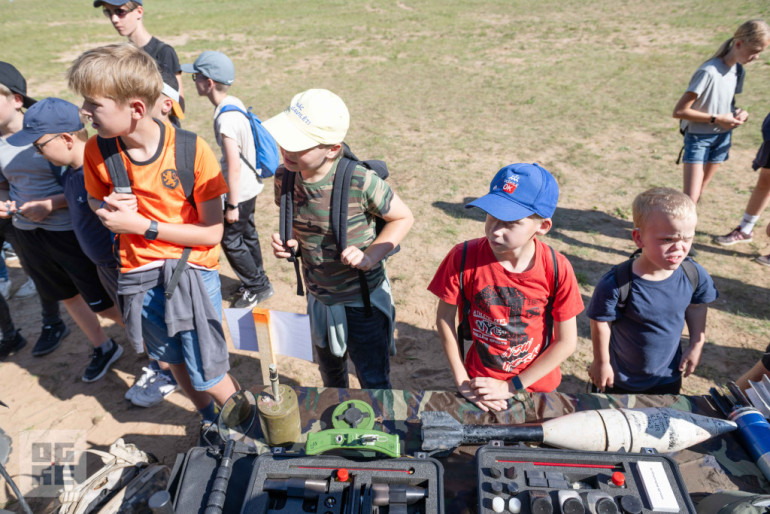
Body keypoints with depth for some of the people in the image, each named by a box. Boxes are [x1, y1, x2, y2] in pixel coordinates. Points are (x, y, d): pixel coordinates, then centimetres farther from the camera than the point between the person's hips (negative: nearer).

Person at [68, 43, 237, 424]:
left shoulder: (192, 150, -21)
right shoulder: (97, 151, -7)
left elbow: (212, 232, -17)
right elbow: (95, 199, 14)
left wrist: (143, 225, -21)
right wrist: (109, 207, -11)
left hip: (192, 271, -5)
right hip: (138, 275, 5)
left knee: (206, 373, 4)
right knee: (174, 360, 22)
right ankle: (209, 420, 49)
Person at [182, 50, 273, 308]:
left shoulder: (226, 118, -26)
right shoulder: (235, 103, 2)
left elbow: (233, 165, -25)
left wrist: (232, 205, -18)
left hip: (240, 191, -9)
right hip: (250, 184, 9)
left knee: (230, 240, 6)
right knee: (247, 234, 20)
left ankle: (257, 287, 20)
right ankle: (258, 281, 36)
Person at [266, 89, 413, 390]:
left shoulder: (361, 183, -30)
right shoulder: (285, 177, -13)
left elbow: (403, 218, -14)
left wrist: (371, 255, -27)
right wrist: (288, 243, -14)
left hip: (363, 298, -5)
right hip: (318, 297, 6)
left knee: (374, 382, 11)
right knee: (330, 373, 29)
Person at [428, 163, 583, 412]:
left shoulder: (557, 269, -21)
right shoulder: (464, 257, -21)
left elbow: (566, 342, -13)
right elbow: (444, 317, -10)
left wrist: (510, 387, -13)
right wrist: (462, 382, -10)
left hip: (537, 385, 1)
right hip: (479, 381, 0)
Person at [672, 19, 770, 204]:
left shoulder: (738, 70, 4)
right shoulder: (709, 72, -22)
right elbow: (679, 111, -24)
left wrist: (737, 112, -4)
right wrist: (717, 119, -20)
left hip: (722, 139, 8)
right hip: (699, 138, -8)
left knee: (698, 193, 14)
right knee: (689, 199, -13)